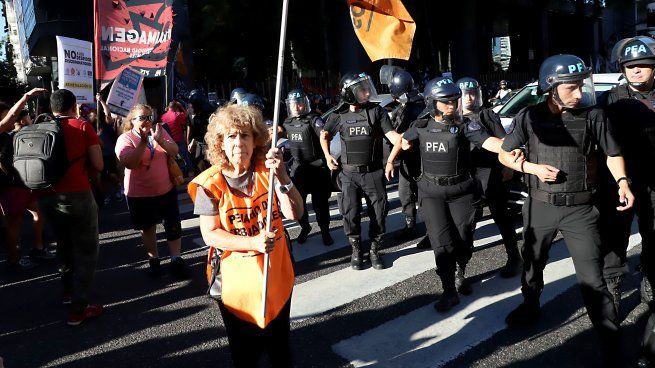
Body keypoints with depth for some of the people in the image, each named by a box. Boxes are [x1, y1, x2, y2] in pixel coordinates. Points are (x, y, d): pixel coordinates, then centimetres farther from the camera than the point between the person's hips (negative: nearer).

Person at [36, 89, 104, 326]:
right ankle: (78, 308, 1)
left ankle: (69, 290, 39)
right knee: (86, 249, 5)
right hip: (76, 195, -5)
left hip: (45, 196, 5)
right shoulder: (82, 126, 0)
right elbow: (98, 165, -2)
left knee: (64, 243, 26)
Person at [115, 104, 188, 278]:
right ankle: (154, 259, 28)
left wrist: (160, 141, -25)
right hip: (140, 194, -2)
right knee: (148, 228, 13)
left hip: (167, 189, 3)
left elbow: (174, 151, -7)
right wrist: (143, 142, -31)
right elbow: (129, 163, -23)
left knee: (173, 226, 5)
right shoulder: (125, 139, -10)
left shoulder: (159, 131, 1)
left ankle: (176, 260, 14)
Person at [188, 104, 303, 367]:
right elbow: (210, 234, -14)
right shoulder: (211, 184, -13)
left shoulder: (267, 171, -6)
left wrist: (281, 175, -28)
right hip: (237, 283, -2)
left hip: (277, 277, 3)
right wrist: (253, 242, -26)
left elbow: (295, 213, -14)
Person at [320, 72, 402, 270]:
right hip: (350, 174, 0)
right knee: (351, 214, 1)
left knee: (378, 213, 4)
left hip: (373, 172, 0)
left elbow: (391, 134, -11)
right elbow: (324, 135, 17)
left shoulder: (376, 111, -3)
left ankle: (375, 250, 24)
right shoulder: (341, 116, 0)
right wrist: (327, 155, 6)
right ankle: (356, 250, 21)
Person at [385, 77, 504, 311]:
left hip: (460, 191, -1)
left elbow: (488, 142, -22)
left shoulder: (464, 125, -7)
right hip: (431, 192, 1)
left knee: (463, 239, 4)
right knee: (442, 241, -6)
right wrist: (390, 162, 22)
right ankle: (449, 291, 3)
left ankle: (460, 273, 34)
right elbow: (402, 141, 21)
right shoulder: (422, 127, 2)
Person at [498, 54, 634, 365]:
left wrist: (622, 181, -14)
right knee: (532, 263, 21)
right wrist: (533, 168, -13)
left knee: (592, 279, -2)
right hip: (539, 206, 2)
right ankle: (530, 306, 47)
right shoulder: (530, 117, -5)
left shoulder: (592, 115, -6)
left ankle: (612, 343, 10)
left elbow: (612, 153, 5)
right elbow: (505, 155, 3)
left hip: (580, 209, -2)